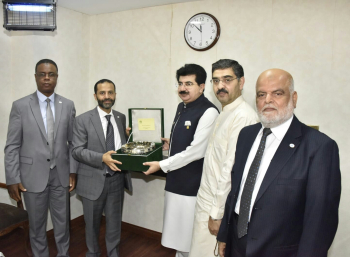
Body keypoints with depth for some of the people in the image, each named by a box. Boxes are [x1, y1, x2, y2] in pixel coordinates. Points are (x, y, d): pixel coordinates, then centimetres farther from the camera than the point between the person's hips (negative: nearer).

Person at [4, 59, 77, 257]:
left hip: (61, 175, 2)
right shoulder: (20, 106, -4)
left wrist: (73, 171, 0)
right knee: (37, 225, 15)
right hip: (33, 175, -1)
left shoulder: (68, 105, 1)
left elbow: (73, 142, 4)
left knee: (62, 223, 15)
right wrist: (13, 179, -7)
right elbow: (12, 146, -4)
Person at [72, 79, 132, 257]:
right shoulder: (83, 120, -8)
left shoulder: (121, 118, 5)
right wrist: (102, 158, -26)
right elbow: (77, 151, -13)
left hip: (117, 179, 3)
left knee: (114, 221, 17)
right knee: (92, 222, 18)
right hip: (93, 181, -3)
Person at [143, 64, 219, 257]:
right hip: (176, 181, 8)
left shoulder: (208, 112, -18)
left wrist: (162, 165, -17)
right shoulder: (182, 107, 10)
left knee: (191, 235, 7)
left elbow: (196, 151, -23)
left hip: (193, 185, -8)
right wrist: (171, 144, 4)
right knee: (179, 231, 22)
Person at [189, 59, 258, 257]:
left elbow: (232, 170, -23)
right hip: (208, 203, 9)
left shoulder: (243, 116, -20)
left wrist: (218, 213, -17)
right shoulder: (226, 114, 11)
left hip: (219, 209, -9)